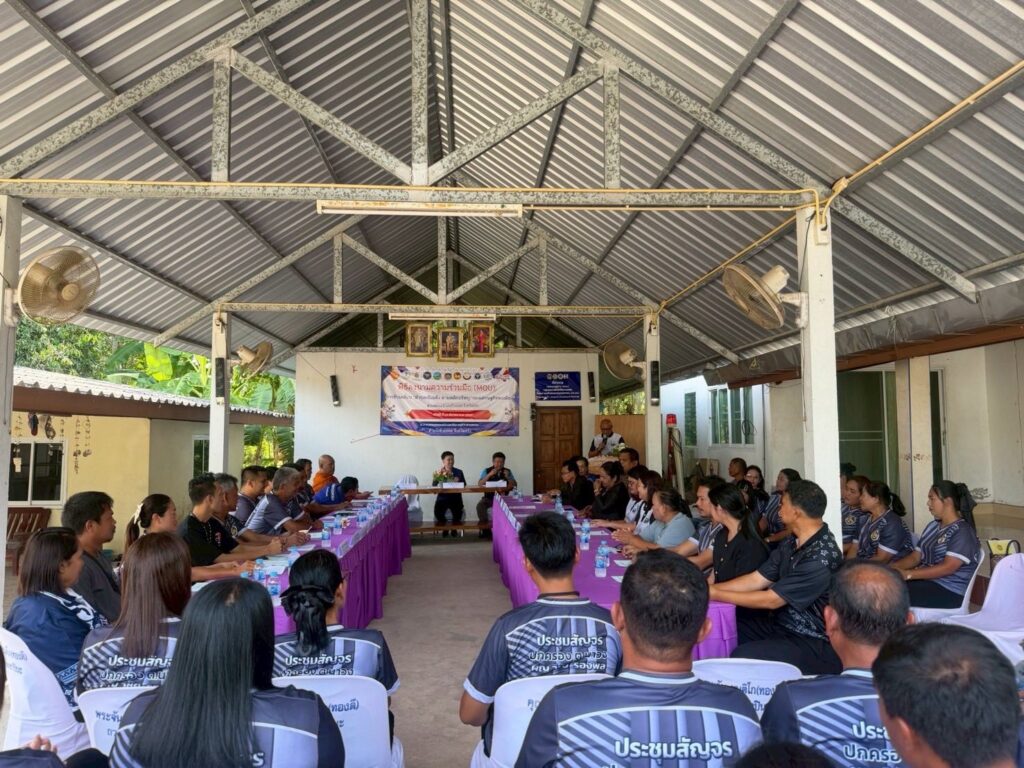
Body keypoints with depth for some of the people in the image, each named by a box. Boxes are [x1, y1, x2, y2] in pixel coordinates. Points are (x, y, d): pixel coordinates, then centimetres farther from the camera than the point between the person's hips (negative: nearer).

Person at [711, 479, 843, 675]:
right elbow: (756, 580, 6)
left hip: (814, 643, -9)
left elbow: (771, 599, -21)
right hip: (782, 626, 9)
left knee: (742, 657, -26)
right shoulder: (791, 543, 4)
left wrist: (717, 595, -13)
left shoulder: (821, 558, -25)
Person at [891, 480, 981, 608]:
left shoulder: (963, 531, -9)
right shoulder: (932, 526, 18)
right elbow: (915, 557, 14)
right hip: (925, 580, 7)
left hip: (949, 591, -7)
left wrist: (908, 574, -26)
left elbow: (948, 567, -19)